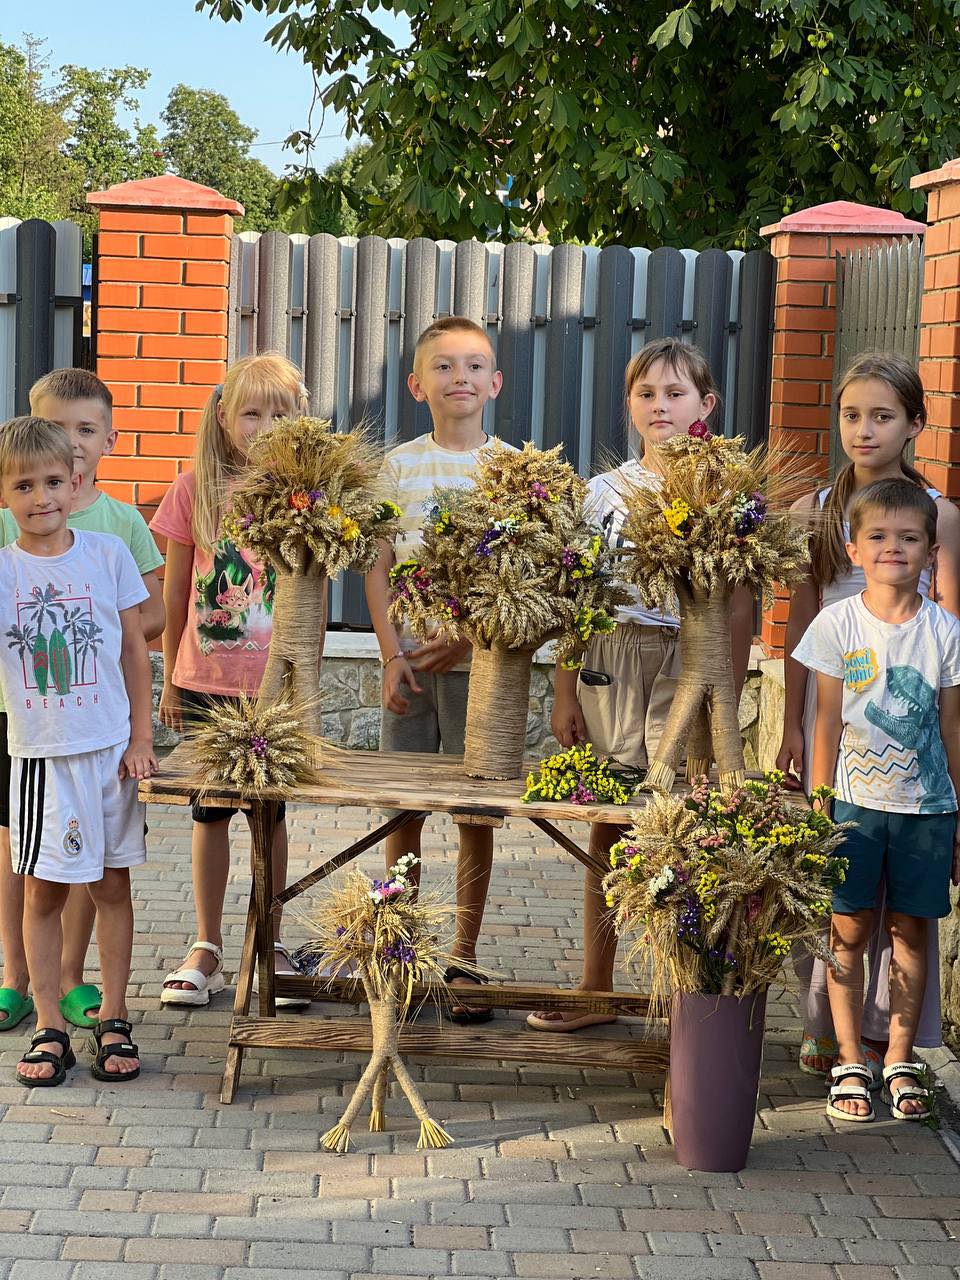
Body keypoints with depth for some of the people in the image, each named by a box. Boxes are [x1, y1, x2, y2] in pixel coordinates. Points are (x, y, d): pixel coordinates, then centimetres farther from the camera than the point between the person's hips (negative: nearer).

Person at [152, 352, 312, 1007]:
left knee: (270, 810, 9)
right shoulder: (195, 488, -2)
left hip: (277, 684, -1)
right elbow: (175, 594, 5)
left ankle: (270, 945, 22)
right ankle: (207, 947, 21)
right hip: (206, 681, 1)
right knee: (212, 810, 9)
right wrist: (170, 679, 8)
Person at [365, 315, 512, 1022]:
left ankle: (464, 960, 13)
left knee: (476, 813, 3)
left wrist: (464, 635, -13)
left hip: (479, 657, -1)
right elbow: (379, 567, 5)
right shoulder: (399, 465, 6)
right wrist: (393, 655, -5)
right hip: (410, 658, 1)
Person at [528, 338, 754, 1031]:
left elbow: (740, 610, -1)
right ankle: (596, 989, 16)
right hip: (609, 663, 3)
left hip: (687, 668, -3)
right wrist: (564, 692, 6)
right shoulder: (605, 491, 9)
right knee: (607, 825, 7)